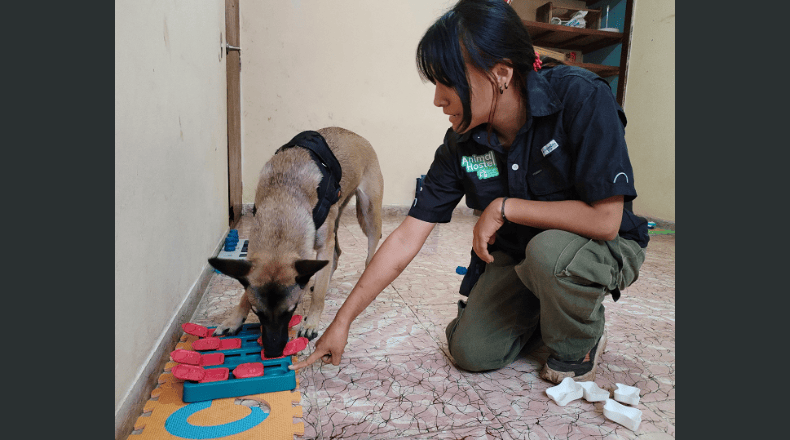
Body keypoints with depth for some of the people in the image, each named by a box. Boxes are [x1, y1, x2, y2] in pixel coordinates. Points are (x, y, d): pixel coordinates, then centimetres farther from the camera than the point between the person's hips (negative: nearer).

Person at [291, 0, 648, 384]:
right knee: (470, 351, -9)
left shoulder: (580, 98, -27)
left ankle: (580, 346, -3)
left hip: (606, 249, -3)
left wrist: (504, 208, -25)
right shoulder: (461, 145, -13)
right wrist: (343, 320, -11)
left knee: (549, 251, -36)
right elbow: (405, 240, -12)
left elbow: (605, 220, -30)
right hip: (516, 256, 4)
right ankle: (547, 312, 20)